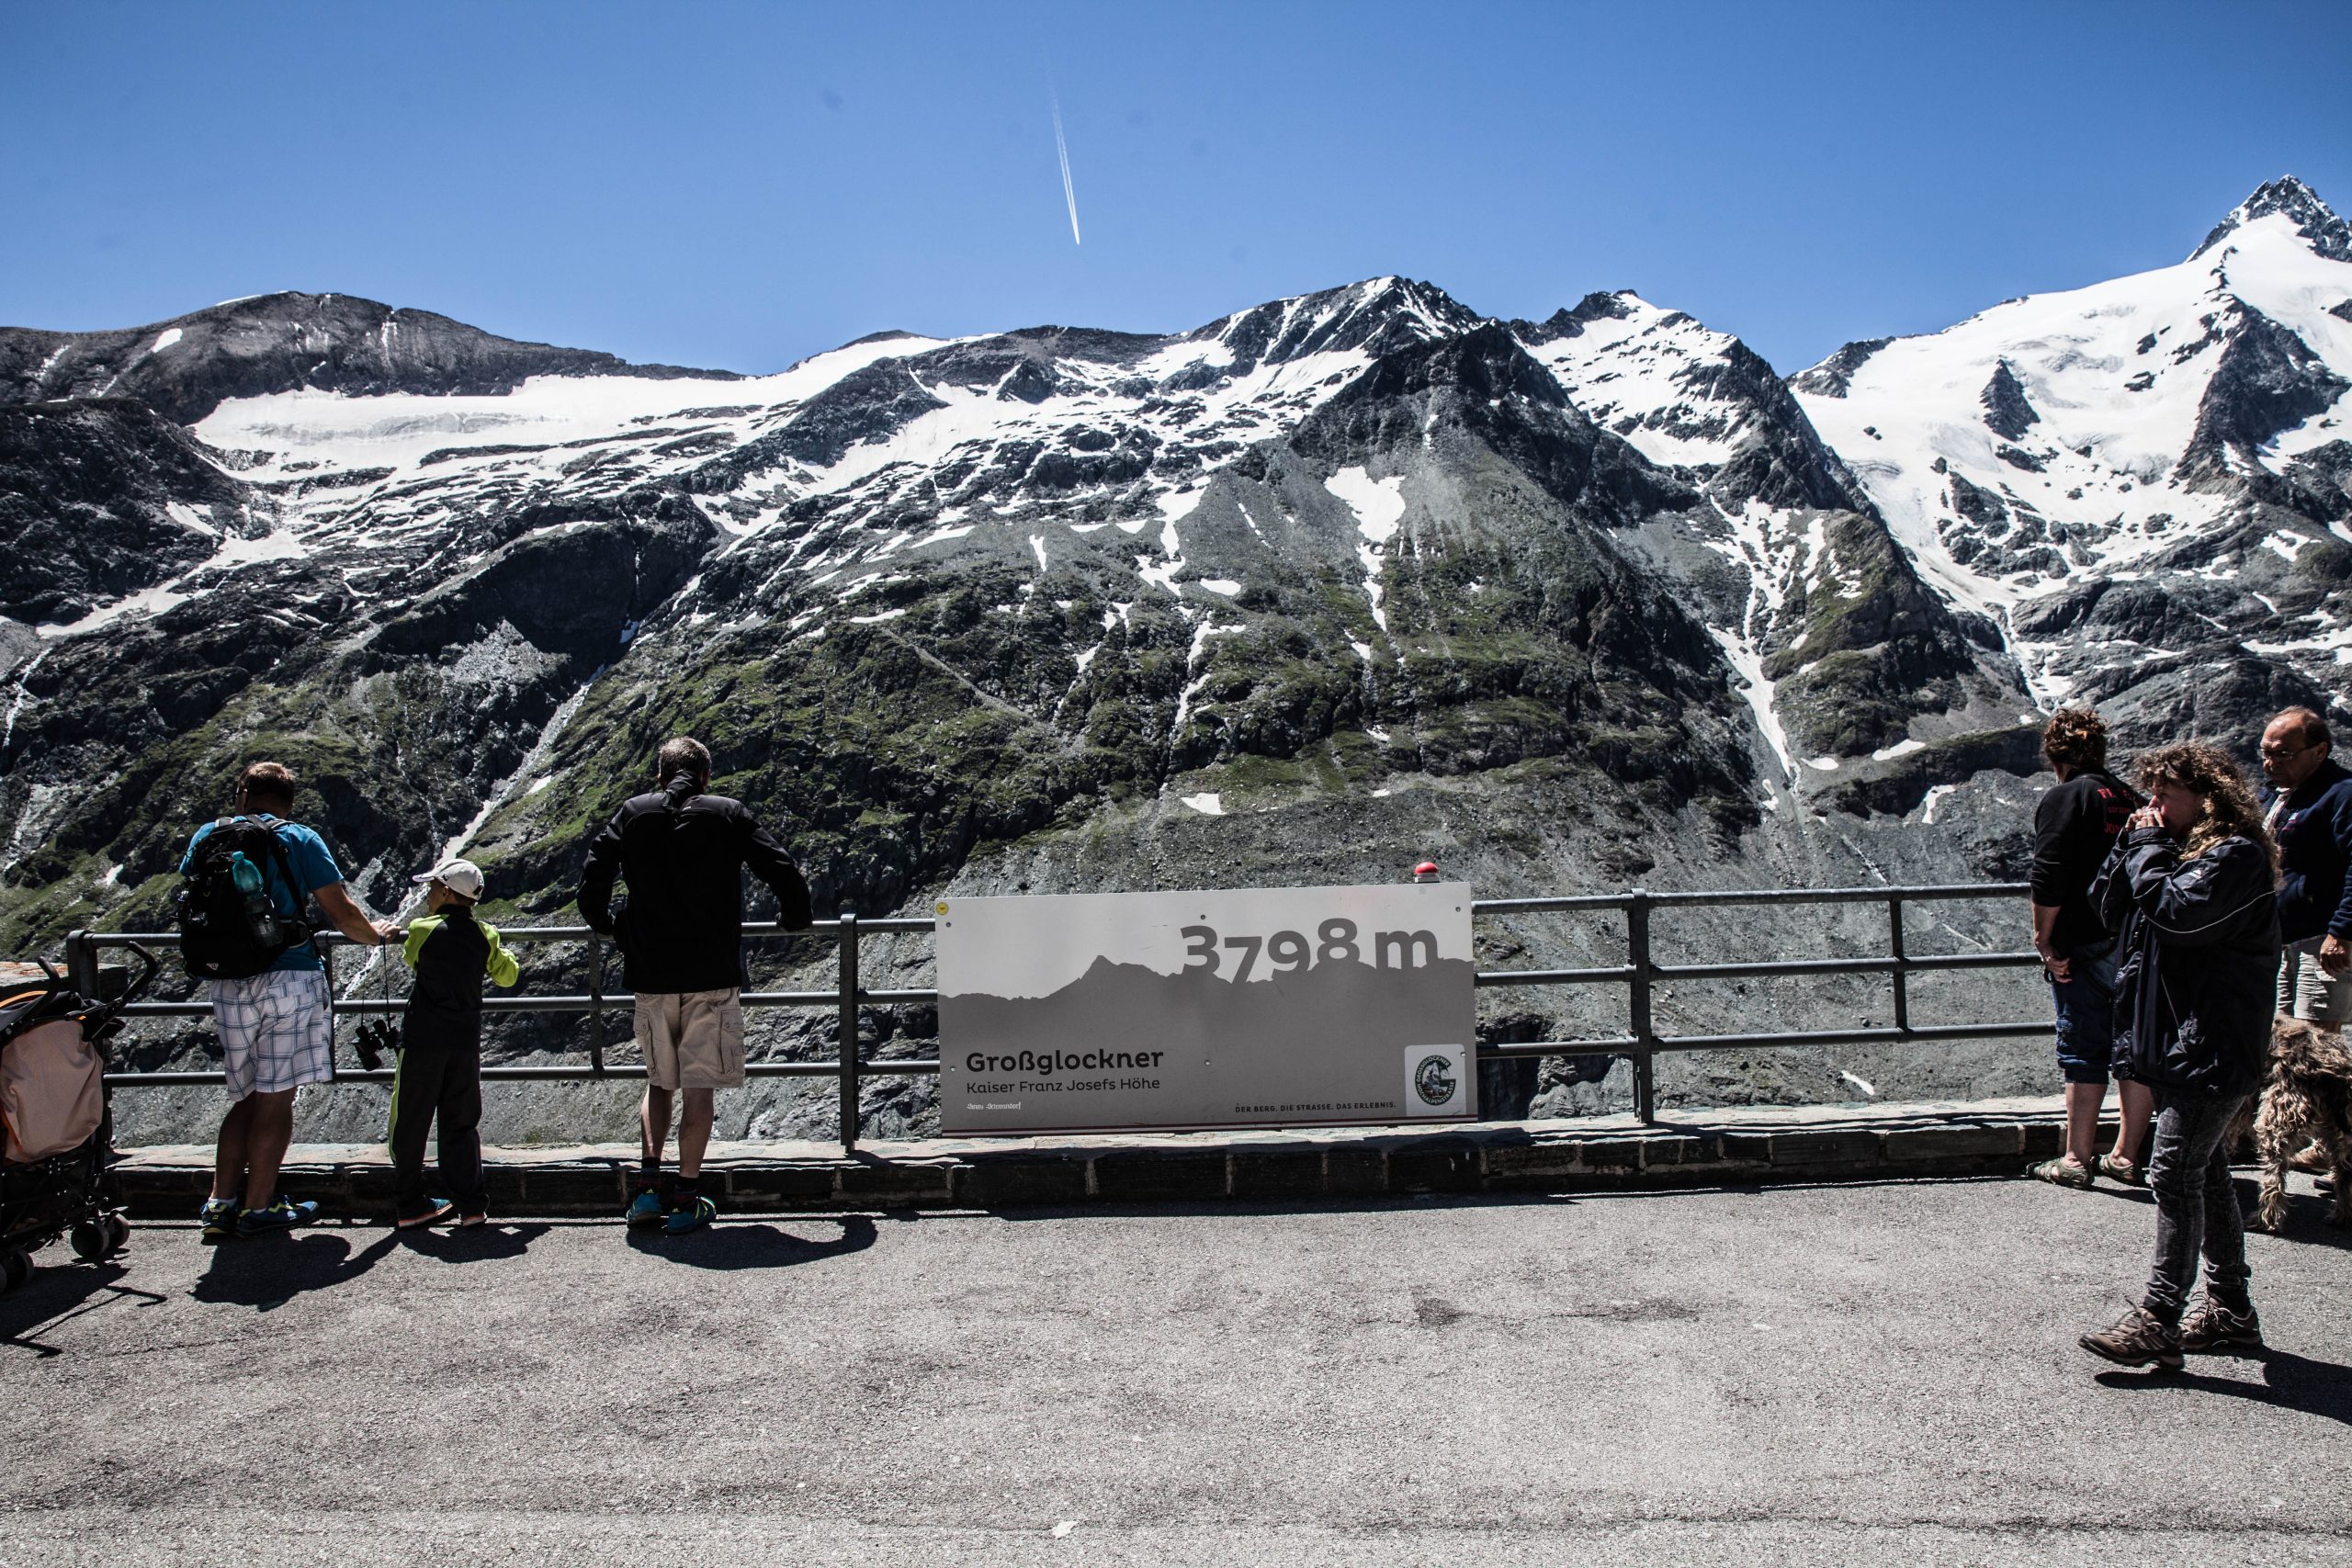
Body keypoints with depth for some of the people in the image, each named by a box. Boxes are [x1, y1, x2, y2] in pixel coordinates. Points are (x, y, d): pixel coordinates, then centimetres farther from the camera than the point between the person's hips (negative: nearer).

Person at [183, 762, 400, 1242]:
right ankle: (259, 1207, 6)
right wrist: (375, 934, 15)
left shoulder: (207, 837, 10)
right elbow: (341, 912, -4)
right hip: (290, 977, -4)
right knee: (276, 1098, 2)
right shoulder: (299, 840, -1)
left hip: (229, 984, 4)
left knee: (247, 1097, 15)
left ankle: (221, 1204, 12)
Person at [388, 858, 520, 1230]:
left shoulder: (423, 930, -7)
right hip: (466, 1042, 3)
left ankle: (408, 1205, 14)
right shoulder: (484, 935, 1)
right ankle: (470, 1205, 7)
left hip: (423, 1041, -3)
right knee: (461, 1125, 10)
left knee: (411, 1123, 8)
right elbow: (508, 976, 11)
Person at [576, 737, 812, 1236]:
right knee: (700, 1087, 5)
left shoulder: (632, 813, 6)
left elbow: (592, 878, 1)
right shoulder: (728, 814, 1)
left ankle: (648, 1187, 9)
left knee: (658, 1080, 19)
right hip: (712, 974, -2)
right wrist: (795, 919, 15)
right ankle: (686, 1199, 7)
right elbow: (785, 875, -4)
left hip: (650, 974, 2)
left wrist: (608, 925, 20)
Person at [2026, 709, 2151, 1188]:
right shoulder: (2131, 798, 12)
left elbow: (2048, 879, -17)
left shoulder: (2063, 797, -9)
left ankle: (2077, 1161, 6)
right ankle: (2127, 1157, 20)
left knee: (2083, 1054, 0)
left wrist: (2045, 940, -11)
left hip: (2085, 947, -6)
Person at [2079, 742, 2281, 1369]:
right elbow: (2111, 906, 13)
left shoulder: (2236, 855, -13)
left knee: (2175, 1174, -11)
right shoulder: (2180, 847, 15)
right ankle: (2231, 1310, 25)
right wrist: (2133, 844, 3)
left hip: (2212, 1047, -10)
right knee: (2206, 1174, 15)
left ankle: (2157, 1322, -9)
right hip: (2178, 1040, 10)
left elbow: (2177, 914, -25)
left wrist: (2150, 847, -13)